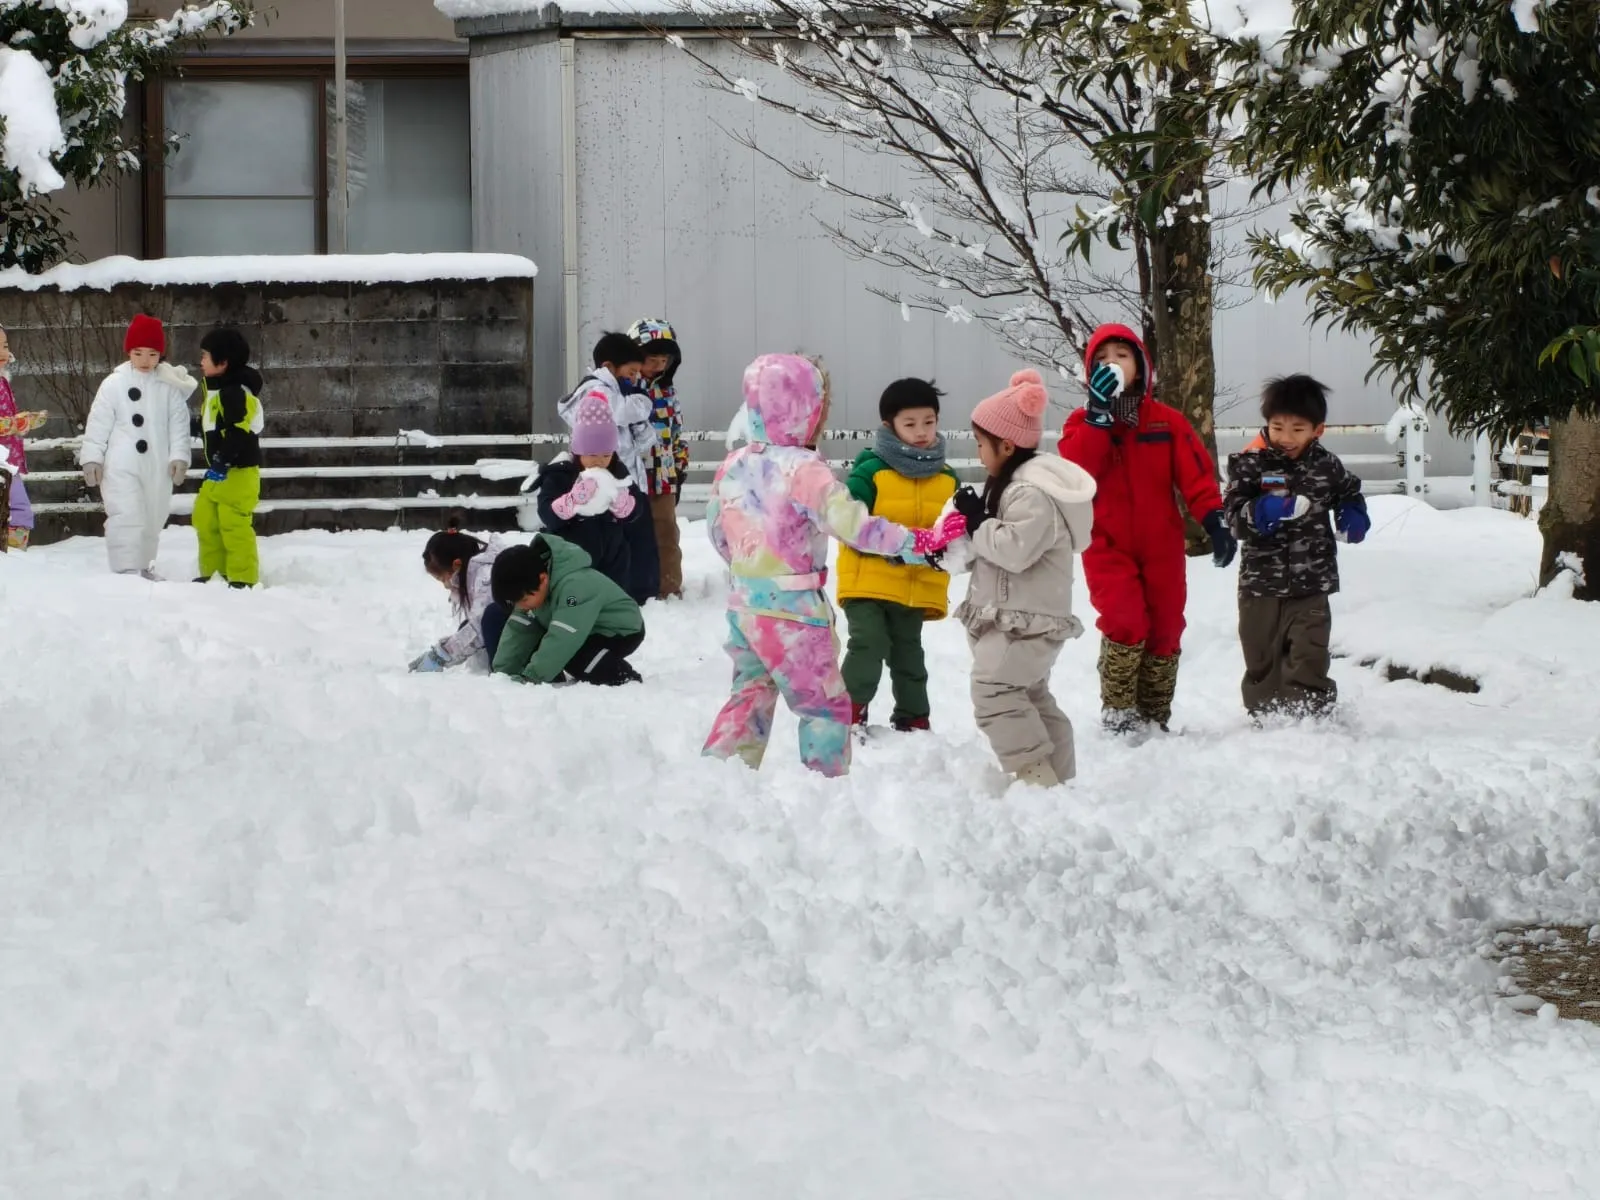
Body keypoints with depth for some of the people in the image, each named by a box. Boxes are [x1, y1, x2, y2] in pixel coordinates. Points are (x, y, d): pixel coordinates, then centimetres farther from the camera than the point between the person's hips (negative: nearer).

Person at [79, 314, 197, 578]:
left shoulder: (169, 386, 2)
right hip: (121, 466, -3)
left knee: (152, 521, 14)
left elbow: (179, 424, 3)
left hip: (157, 467, 3)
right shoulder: (114, 384, -3)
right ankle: (127, 571, -16)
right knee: (127, 518, -14)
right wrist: (92, 458, -4)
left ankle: (143, 568, 29)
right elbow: (98, 423, -1)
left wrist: (179, 457, -6)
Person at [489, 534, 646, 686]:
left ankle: (624, 678, -10)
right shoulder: (534, 584, -12)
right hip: (588, 632, 8)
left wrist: (530, 679, -40)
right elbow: (519, 630, -9)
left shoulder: (574, 586, -37)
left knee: (573, 658, -32)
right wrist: (502, 674, -16)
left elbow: (562, 640, -41)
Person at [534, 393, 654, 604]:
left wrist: (618, 499, -28)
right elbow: (547, 515, -22)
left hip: (612, 561, 4)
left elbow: (635, 512, -6)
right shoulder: (559, 475, -12)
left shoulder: (617, 473, 0)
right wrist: (576, 497, -37)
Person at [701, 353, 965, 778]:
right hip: (791, 609, -7)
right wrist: (919, 541, -18)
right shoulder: (803, 470, -20)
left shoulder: (733, 465, 2)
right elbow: (853, 524, -24)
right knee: (826, 705, 5)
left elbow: (717, 531, 13)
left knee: (750, 694, 21)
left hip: (743, 600, 7)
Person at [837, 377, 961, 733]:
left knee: (908, 654, 15)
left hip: (918, 587, 5)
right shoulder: (871, 470, -9)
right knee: (867, 646, -14)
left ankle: (913, 721, 24)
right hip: (868, 581, -5)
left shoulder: (947, 479, 8)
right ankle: (849, 715, -8)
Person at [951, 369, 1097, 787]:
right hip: (1019, 616, 11)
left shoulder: (1031, 494, -21)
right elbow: (1000, 547, 20)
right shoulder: (1022, 484, 14)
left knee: (994, 689, -18)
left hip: (1025, 620, -11)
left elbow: (1015, 549, -30)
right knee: (1030, 694, 15)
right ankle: (1057, 780, 20)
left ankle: (1034, 776, -20)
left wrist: (978, 522, -17)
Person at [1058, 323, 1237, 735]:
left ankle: (1154, 715, 21)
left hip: (1162, 547, 2)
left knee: (1165, 629, 7)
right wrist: (1099, 412, -22)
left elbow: (1196, 474, -4)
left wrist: (1214, 520, -18)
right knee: (1125, 623, -19)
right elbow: (1077, 469, -17)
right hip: (1107, 546, -2)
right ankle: (1118, 711, -4)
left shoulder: (1166, 421, 3)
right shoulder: (1084, 422, 2)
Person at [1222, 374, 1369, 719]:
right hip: (1261, 583, 0)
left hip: (1311, 585, 0)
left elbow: (1349, 494, 19)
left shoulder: (1326, 465, -1)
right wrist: (1261, 512, -33)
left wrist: (1353, 517, -2)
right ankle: (1264, 717, 26)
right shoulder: (1251, 464, -8)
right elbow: (1233, 513, -14)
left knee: (1308, 659, -5)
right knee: (1262, 660, 11)